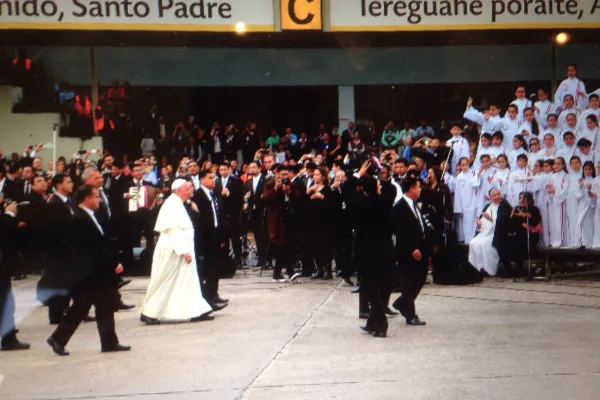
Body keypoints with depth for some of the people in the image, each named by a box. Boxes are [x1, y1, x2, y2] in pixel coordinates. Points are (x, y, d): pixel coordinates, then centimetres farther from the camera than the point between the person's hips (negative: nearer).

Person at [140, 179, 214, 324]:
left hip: (180, 251, 10)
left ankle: (195, 311, 8)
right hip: (172, 252, -10)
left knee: (188, 282, 7)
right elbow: (174, 230, -23)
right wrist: (184, 251, -25)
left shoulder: (178, 204, 14)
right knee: (164, 283, -2)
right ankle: (149, 312, 8)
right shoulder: (172, 205, -17)